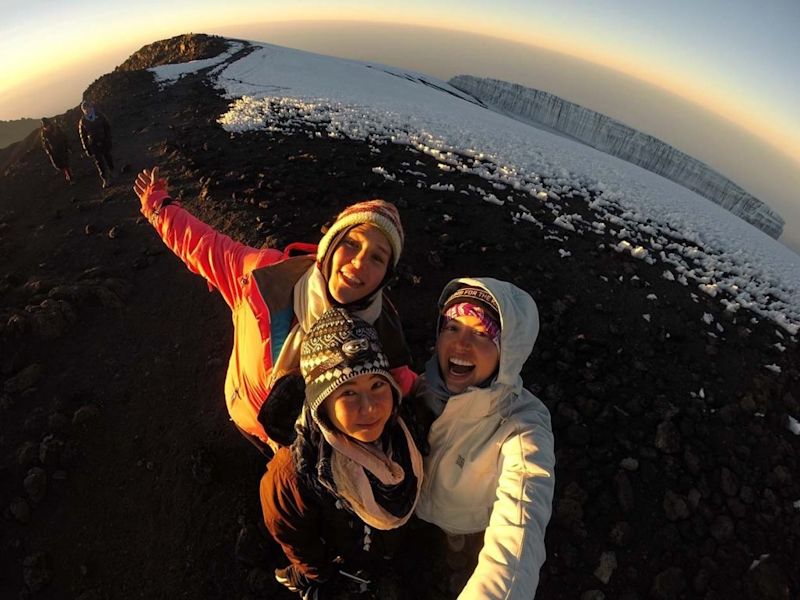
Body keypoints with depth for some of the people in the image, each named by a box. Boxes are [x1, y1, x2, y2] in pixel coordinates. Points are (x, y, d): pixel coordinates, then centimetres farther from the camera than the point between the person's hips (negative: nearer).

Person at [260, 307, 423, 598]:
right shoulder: (294, 472, -42)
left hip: (392, 546, 4)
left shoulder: (406, 429, -31)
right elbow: (292, 537, -19)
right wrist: (318, 574, -2)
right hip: (341, 565, -3)